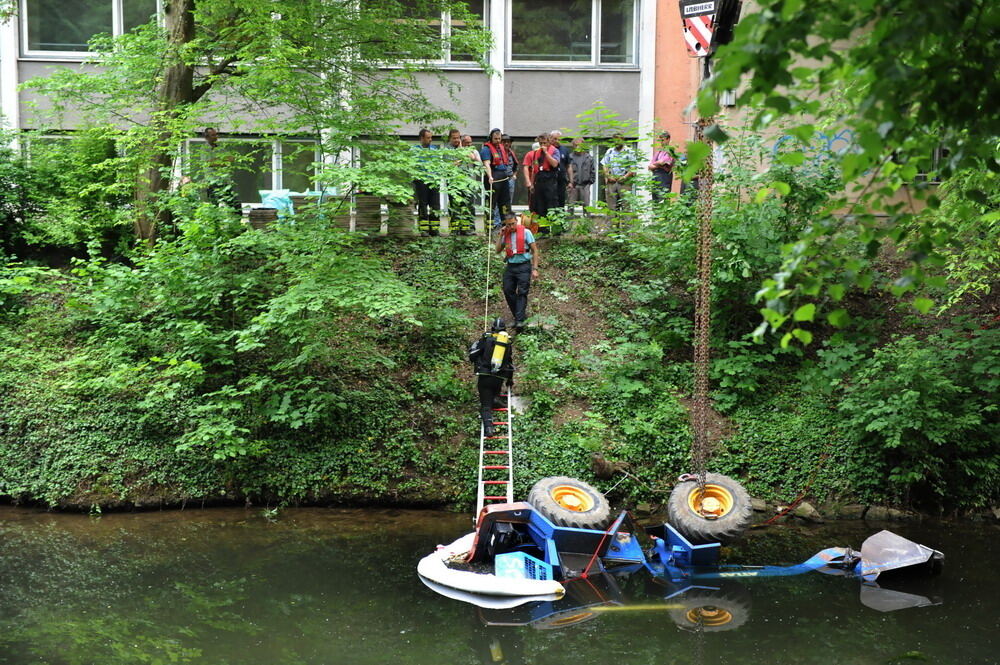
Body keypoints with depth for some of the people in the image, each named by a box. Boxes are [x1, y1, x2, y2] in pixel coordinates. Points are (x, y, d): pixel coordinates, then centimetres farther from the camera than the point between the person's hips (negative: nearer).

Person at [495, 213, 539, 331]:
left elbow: (535, 251, -3)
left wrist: (535, 269, -8)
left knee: (522, 293, -10)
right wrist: (501, 235, 0)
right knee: (508, 292, 3)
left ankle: (519, 321, -16)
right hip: (510, 266, 5)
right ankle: (518, 315, 18)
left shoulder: (526, 232, -3)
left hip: (523, 266, -5)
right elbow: (498, 250, 11)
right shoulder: (506, 235, 10)